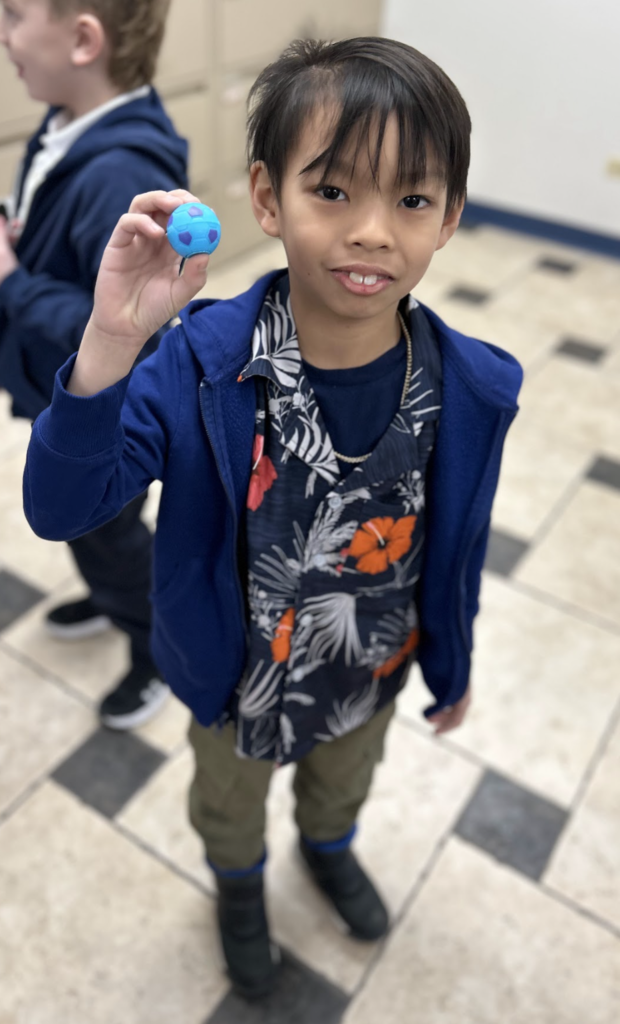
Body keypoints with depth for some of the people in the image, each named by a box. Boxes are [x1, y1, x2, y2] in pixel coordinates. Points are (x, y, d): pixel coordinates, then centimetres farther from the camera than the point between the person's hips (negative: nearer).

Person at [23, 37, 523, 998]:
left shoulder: (472, 389, -23)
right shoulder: (203, 364, -29)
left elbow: (458, 545, -8)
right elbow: (60, 507, -32)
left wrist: (453, 665, 6)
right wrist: (110, 344, -47)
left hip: (369, 678, 2)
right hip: (238, 684, -1)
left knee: (343, 782, 36)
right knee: (229, 801, 31)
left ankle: (329, 847, 73)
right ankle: (240, 884, 68)